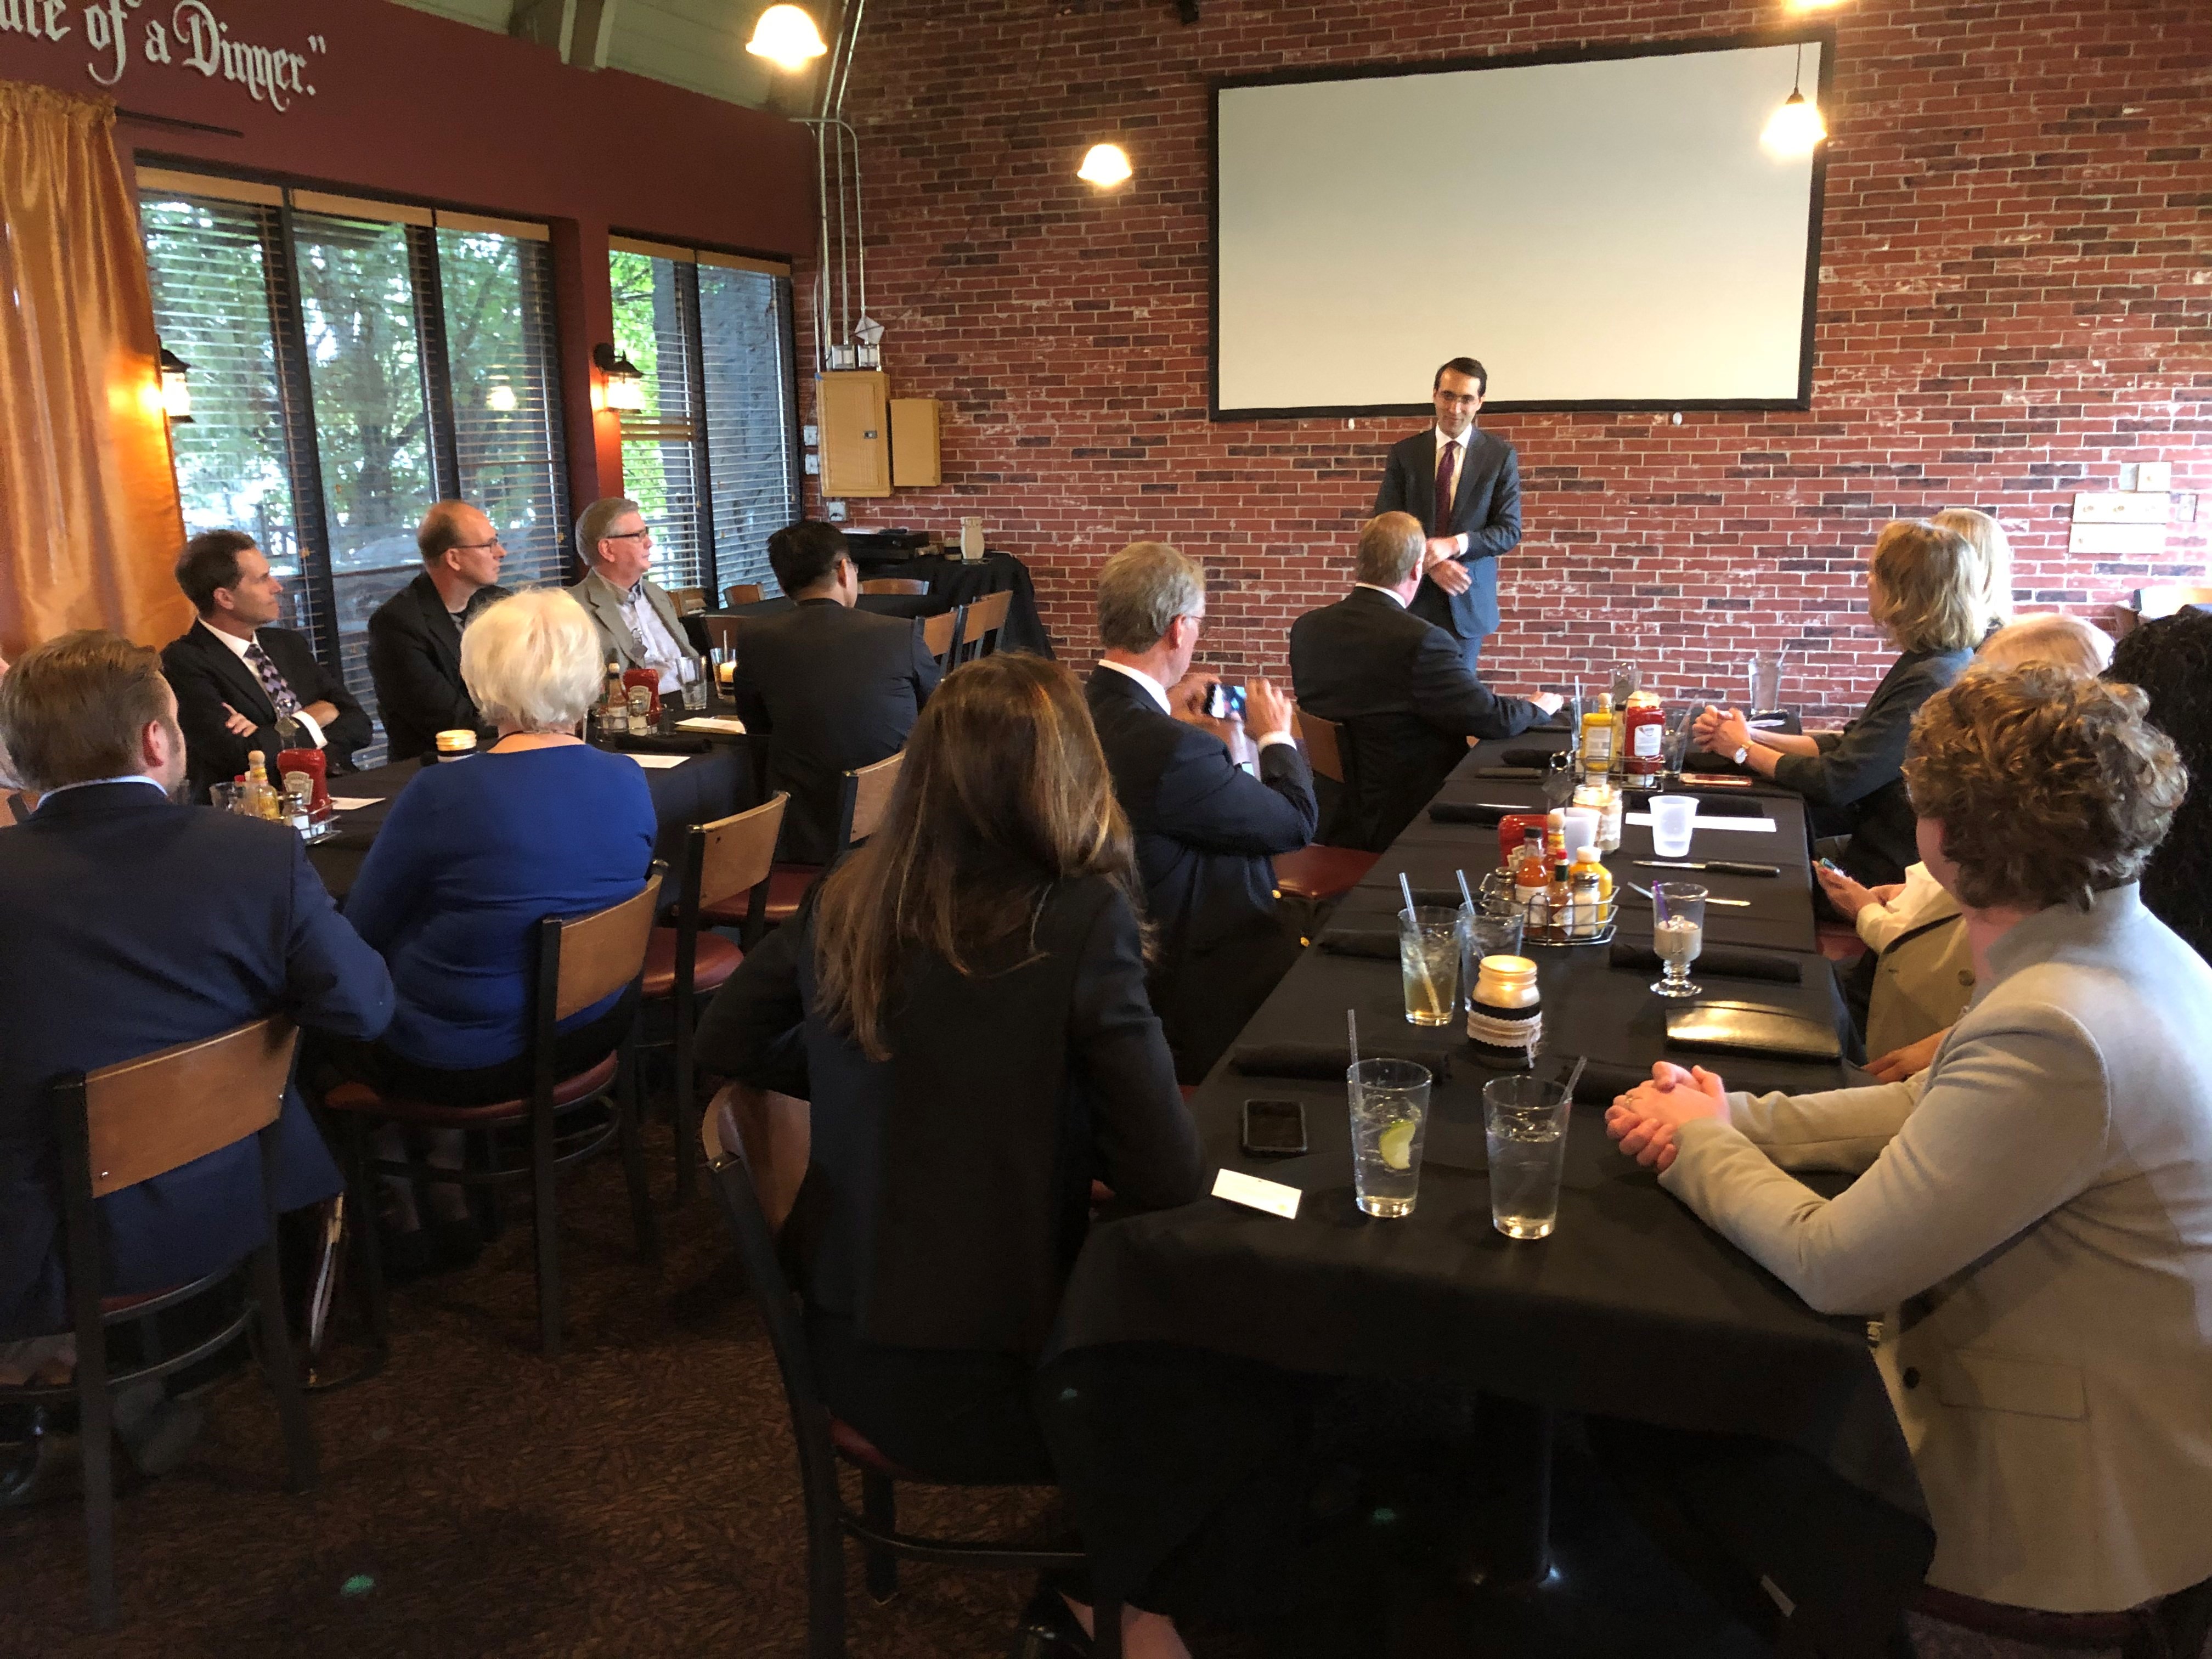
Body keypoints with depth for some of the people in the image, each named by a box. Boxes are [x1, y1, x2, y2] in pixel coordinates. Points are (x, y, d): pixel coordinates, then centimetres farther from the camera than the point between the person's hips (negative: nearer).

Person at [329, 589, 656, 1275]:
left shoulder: (440, 795, -22)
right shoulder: (629, 782, -7)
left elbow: (363, 931, -10)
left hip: (464, 1064, -5)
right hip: (590, 1034, 5)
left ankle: (398, 1210, 34)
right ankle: (448, 1200, 34)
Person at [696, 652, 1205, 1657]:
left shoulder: (849, 897, -5)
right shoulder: (1082, 920, -21)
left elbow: (727, 1043, 9)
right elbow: (1168, 1182, -19)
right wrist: (1065, 1116, 0)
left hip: (849, 1347, 6)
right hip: (989, 1372, -5)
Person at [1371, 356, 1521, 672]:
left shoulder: (1501, 455, 2)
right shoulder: (1405, 453, 5)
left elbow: (1510, 531, -1)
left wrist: (1452, 545, -18)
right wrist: (1430, 562, -14)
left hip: (1467, 601, -1)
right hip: (1412, 597, 1)